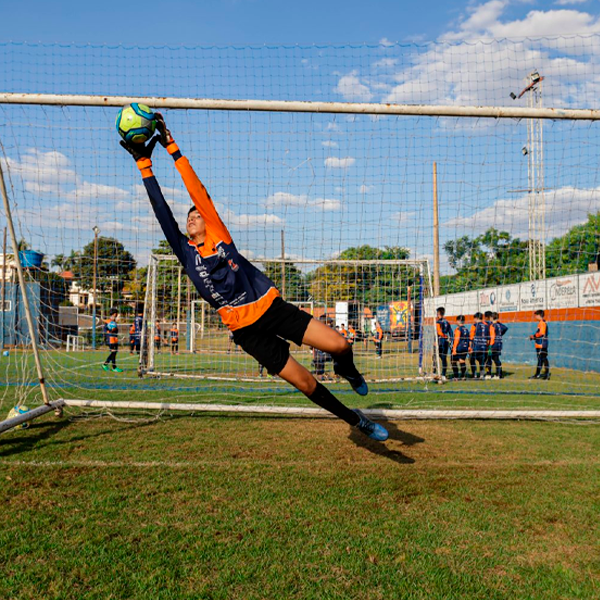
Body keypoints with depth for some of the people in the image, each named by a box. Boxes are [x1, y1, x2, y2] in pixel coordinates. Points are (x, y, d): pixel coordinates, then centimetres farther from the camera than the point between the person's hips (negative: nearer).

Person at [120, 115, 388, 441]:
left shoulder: (220, 235, 7)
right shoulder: (185, 252, 7)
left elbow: (197, 191, 2)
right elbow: (161, 209, 2)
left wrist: (172, 147, 1)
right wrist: (144, 162, 1)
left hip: (273, 307, 1)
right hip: (246, 330, 0)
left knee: (340, 346, -10)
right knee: (306, 383, -4)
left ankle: (348, 372, 27)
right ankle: (356, 419, 18)